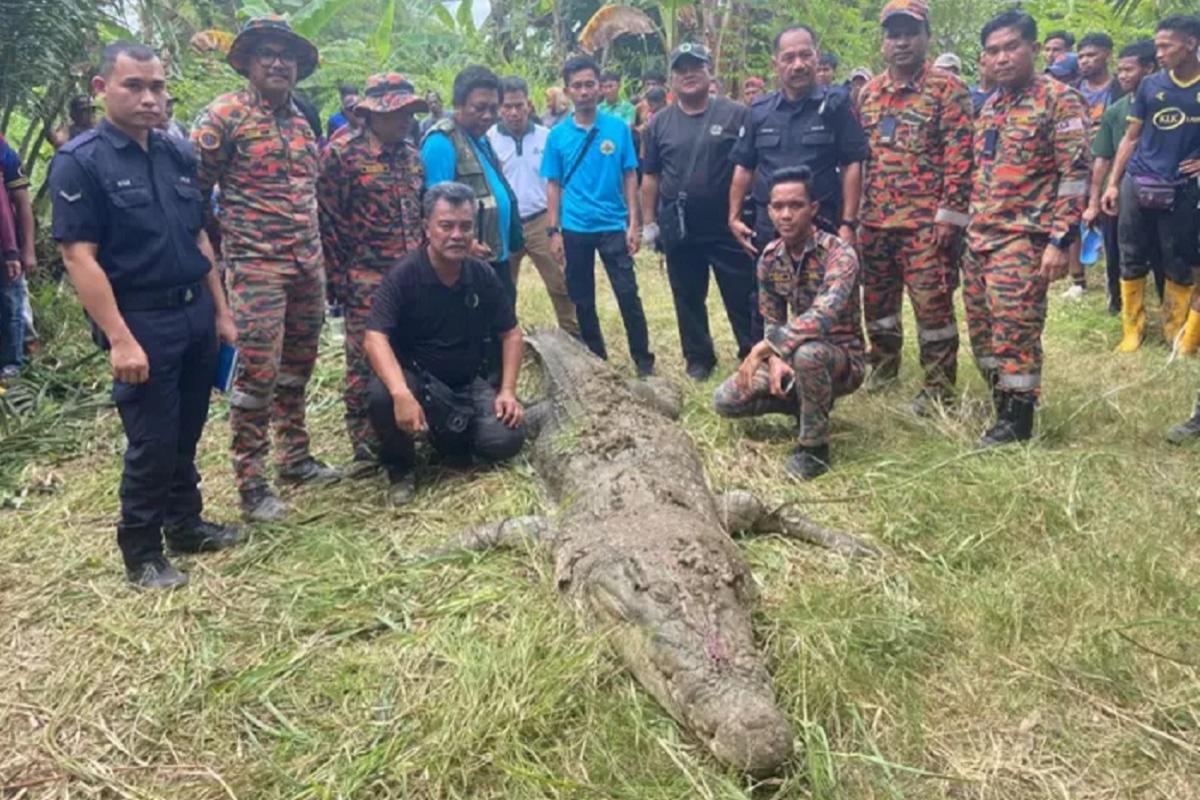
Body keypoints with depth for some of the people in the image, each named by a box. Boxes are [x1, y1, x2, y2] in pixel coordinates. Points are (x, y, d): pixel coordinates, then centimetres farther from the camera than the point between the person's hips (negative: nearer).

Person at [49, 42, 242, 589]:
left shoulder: (178, 154, 9)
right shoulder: (79, 161, -10)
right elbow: (78, 258, -15)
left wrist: (220, 311, 12)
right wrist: (119, 339, -20)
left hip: (195, 314, 6)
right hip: (141, 321, -6)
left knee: (185, 434, 16)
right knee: (152, 442, 1)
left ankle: (185, 524, 33)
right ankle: (141, 554, 17)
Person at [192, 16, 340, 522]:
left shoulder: (301, 119, 14)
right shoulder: (225, 114, -7)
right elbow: (193, 188, -8)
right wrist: (222, 239, -5)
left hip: (308, 263, 7)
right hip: (256, 265, -7)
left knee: (297, 367, 14)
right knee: (257, 373, -6)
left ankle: (294, 458, 28)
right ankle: (251, 485, 3)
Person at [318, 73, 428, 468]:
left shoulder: (410, 154, 12)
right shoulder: (342, 152, -8)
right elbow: (328, 221, -10)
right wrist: (339, 279, -11)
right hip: (367, 280, -6)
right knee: (364, 365, 0)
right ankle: (366, 448, 11)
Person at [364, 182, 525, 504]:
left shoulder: (483, 276, -3)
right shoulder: (404, 275, -16)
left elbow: (511, 334, 6)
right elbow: (376, 338, -27)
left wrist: (507, 391, -8)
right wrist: (401, 393, -43)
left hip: (467, 384, 4)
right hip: (416, 379, -3)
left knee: (507, 440, -20)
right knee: (382, 393, -37)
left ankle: (450, 436, 16)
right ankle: (400, 468, -5)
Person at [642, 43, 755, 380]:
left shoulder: (736, 114, -3)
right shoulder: (659, 123, 6)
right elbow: (650, 177, 10)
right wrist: (649, 221, 6)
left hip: (728, 225, -2)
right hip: (679, 228, 3)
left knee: (742, 296, 3)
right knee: (688, 298, 13)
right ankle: (699, 358, 27)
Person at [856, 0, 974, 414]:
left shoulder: (947, 88, -3)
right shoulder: (867, 92, 13)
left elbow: (960, 155, -9)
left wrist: (949, 214, -15)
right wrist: (854, 211, 14)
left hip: (925, 221, -5)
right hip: (874, 219, 6)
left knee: (932, 303, -1)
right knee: (876, 298, 15)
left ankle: (939, 386, 10)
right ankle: (883, 363, 36)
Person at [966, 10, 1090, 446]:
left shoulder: (1058, 99, -7)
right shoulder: (990, 106, 15)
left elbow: (1075, 174, -12)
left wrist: (1059, 241, -18)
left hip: (1023, 238, -7)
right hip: (980, 238, 7)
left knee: (1014, 332, -5)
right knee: (982, 331, 11)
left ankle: (1016, 421, 8)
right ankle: (1003, 404, 25)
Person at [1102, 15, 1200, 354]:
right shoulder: (1150, 85, 3)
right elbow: (1131, 138, 8)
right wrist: (1113, 183, 3)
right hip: (1137, 185, 2)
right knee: (1132, 260, 5)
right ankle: (1132, 330, 16)